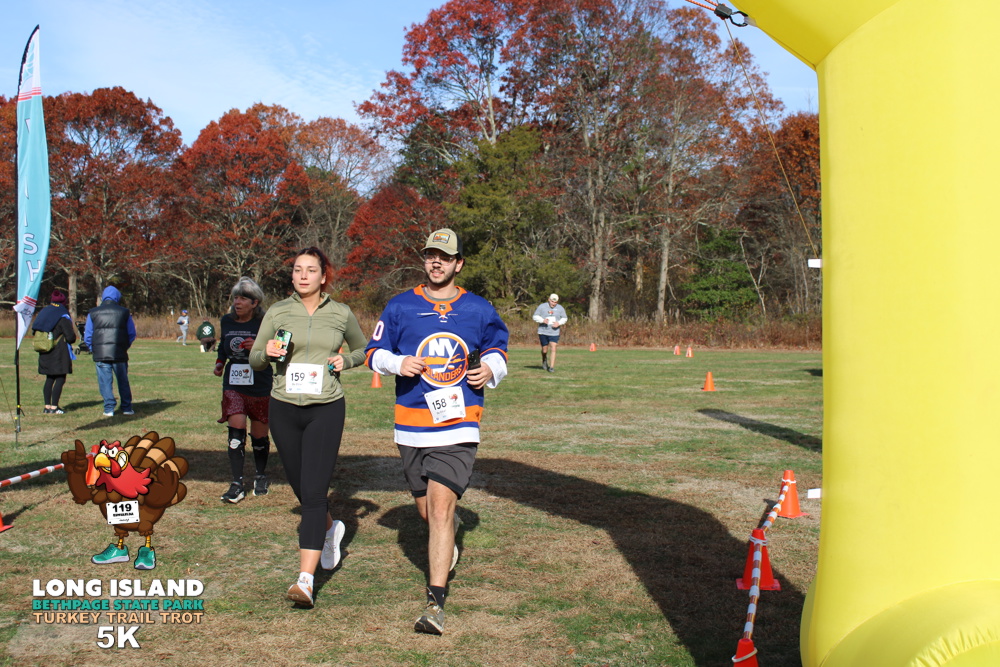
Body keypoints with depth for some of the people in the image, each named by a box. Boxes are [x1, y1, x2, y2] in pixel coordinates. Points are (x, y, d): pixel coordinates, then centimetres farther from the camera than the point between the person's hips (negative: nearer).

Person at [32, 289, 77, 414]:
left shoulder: (43, 313, 9)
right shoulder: (63, 317, -12)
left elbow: (35, 330, 12)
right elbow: (71, 337, -15)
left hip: (45, 354, 7)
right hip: (59, 354, -7)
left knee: (49, 379, 13)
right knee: (60, 379, -2)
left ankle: (47, 406, 13)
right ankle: (54, 407, -5)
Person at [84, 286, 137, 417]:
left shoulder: (93, 313, 4)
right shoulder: (124, 312, 4)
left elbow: (87, 336, 4)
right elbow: (132, 334, 6)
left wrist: (93, 350, 16)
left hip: (100, 354, 0)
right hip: (120, 354, 1)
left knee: (105, 382, 4)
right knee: (123, 381, 10)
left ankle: (109, 409, 2)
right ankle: (126, 408, 14)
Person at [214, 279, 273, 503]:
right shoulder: (227, 321, 5)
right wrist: (220, 363, 8)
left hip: (260, 385, -2)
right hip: (233, 384, 2)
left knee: (259, 435, 9)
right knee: (236, 431, -11)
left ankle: (261, 477, 33)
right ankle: (236, 484, -6)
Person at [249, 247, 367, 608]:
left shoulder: (341, 314, 2)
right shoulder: (278, 312, 3)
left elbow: (363, 349, 18)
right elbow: (254, 361, 8)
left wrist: (346, 360, -3)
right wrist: (268, 352, -14)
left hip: (326, 409, -2)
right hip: (284, 409, 3)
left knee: (314, 492, -12)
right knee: (301, 489, 13)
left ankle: (305, 580, -13)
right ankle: (330, 529, 46)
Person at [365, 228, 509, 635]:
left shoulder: (479, 310, 5)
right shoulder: (400, 306, 5)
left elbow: (497, 347, 19)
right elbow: (374, 352, 9)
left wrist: (491, 369, -3)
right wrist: (397, 363, -12)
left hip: (459, 425, -2)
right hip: (411, 426, 2)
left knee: (440, 508, -13)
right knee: (426, 511, 12)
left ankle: (435, 602, -11)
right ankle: (450, 530, 49)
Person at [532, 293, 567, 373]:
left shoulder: (560, 308, 3)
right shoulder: (542, 307, -2)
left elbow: (564, 318, 14)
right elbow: (535, 316, 1)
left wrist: (559, 323, -8)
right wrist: (542, 320, -17)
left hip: (554, 332, 0)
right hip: (543, 332, 0)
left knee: (553, 349, -11)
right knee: (544, 350, 7)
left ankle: (551, 367, -6)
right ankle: (544, 361, 39)